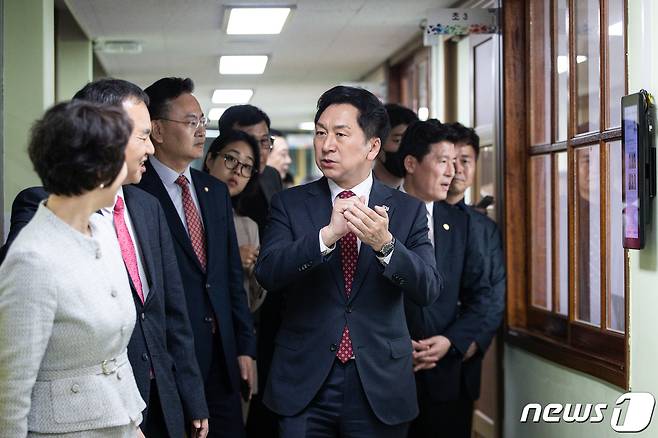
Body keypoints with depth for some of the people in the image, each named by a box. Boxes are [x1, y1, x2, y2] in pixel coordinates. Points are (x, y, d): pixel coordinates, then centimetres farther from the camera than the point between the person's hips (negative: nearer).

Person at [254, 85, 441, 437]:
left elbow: (428, 289, -9)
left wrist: (385, 244, -27)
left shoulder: (408, 210, 2)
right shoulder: (290, 204, 2)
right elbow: (267, 273, -13)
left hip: (380, 386, 0)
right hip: (304, 384, 0)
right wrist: (327, 234, -27)